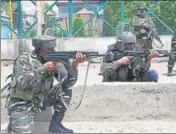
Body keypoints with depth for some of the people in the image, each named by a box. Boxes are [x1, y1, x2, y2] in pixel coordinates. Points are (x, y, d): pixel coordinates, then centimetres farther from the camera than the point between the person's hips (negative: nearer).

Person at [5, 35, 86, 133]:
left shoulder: (54, 59, -4)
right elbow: (21, 83, -29)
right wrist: (43, 68, -30)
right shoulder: (24, 59, -14)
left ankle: (55, 124, -4)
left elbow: (68, 82, -14)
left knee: (65, 88, -14)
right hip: (22, 104, -4)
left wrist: (74, 65, -31)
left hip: (41, 100, 5)